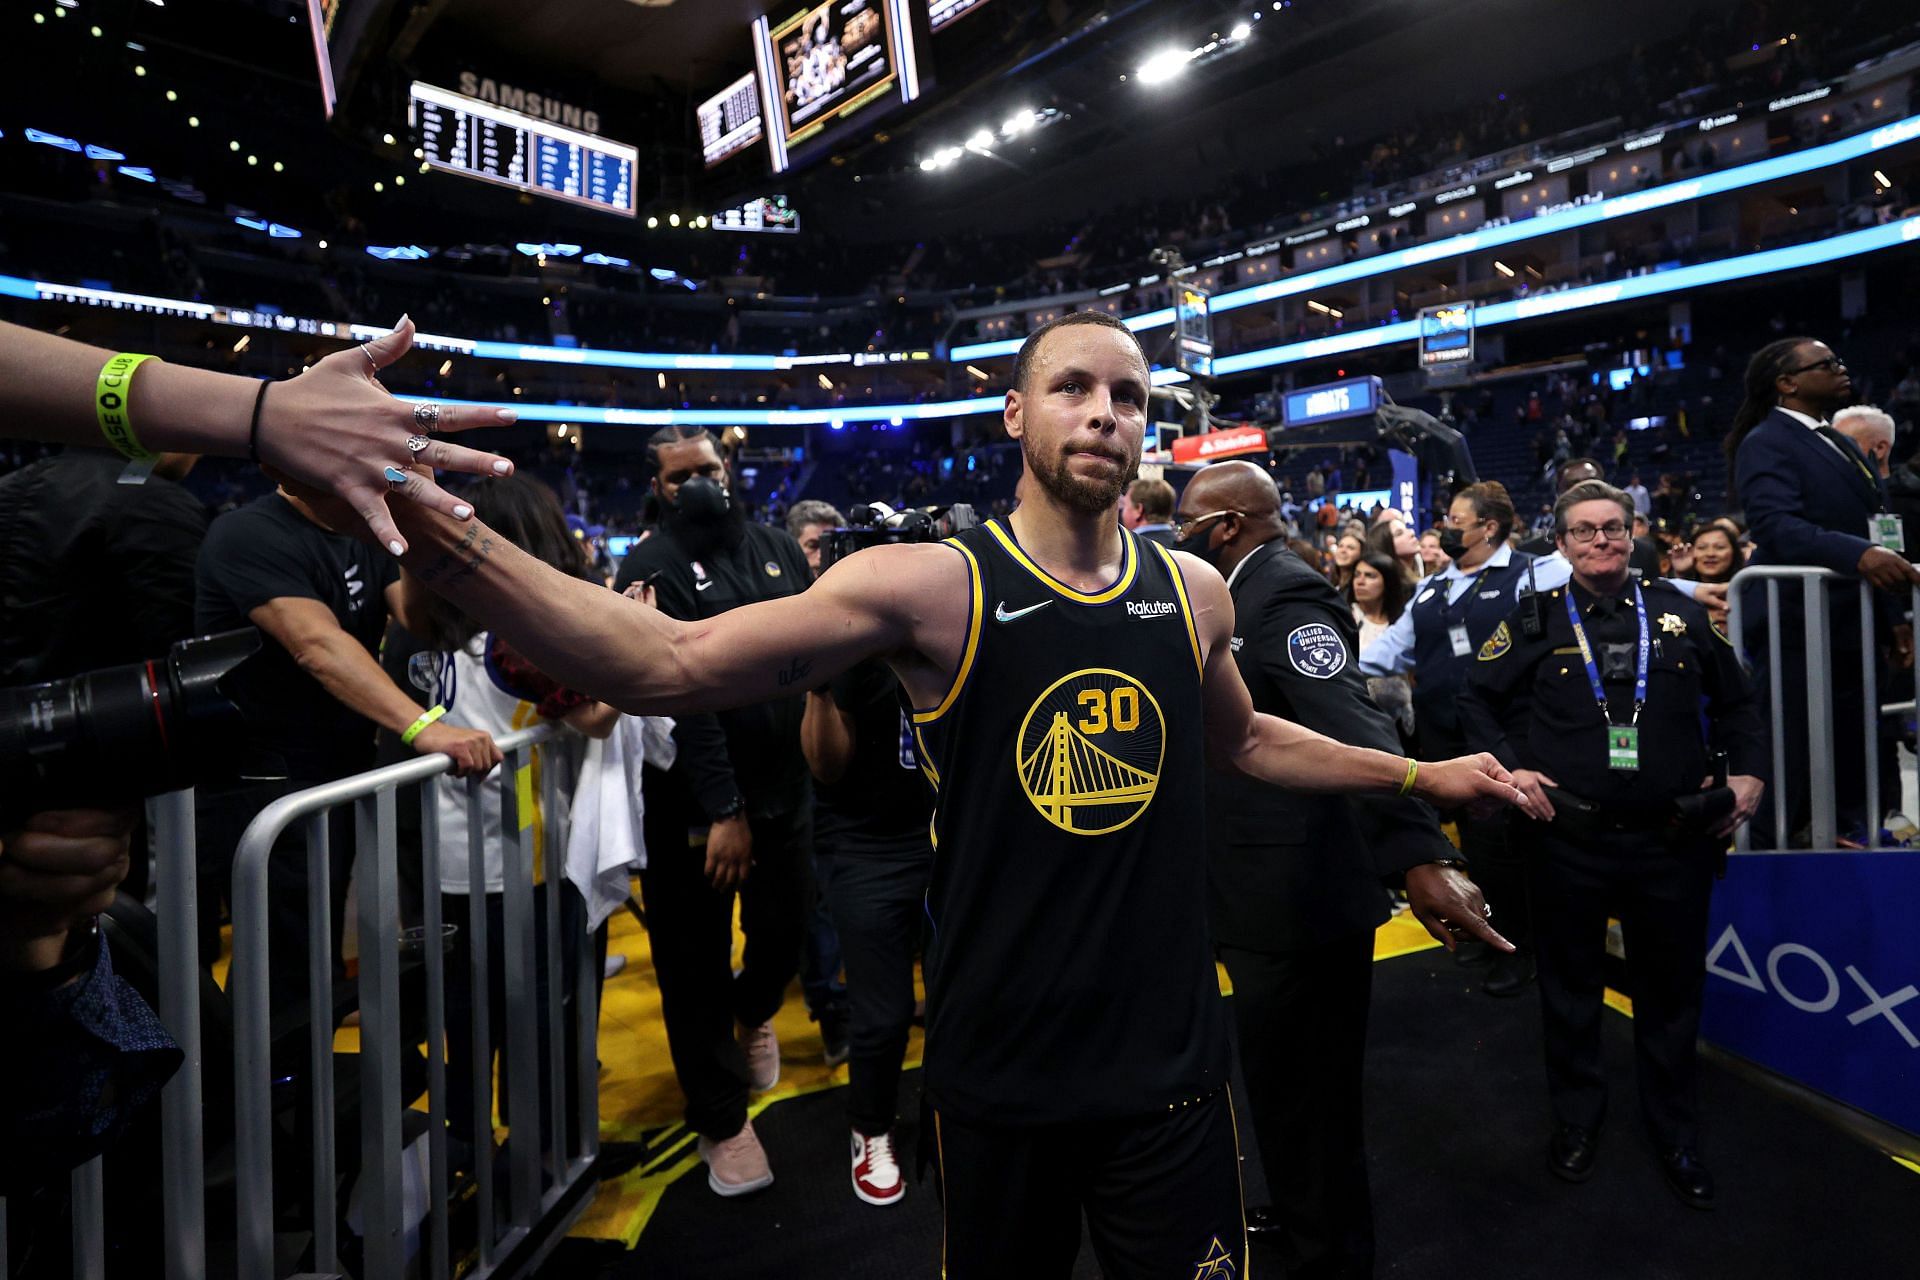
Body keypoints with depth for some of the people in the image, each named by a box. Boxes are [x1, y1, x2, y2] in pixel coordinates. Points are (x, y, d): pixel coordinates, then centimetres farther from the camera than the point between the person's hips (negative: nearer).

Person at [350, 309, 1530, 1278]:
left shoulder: (1192, 592, -1)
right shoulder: (931, 587, -15)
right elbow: (670, 663, -21)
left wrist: (1424, 775, 17)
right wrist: (445, 540, -31)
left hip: (1171, 1059, 3)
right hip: (1001, 1069, -2)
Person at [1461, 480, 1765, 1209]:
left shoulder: (1679, 613, 5)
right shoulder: (1535, 621, -2)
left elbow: (1734, 699, 15)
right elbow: (1479, 699, 4)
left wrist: (1750, 771, 3)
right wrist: (1507, 767, -7)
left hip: (1673, 841, 2)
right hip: (1569, 842, -2)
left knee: (1671, 991, 15)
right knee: (1571, 986, 13)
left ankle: (1675, 1135, 35)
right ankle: (1576, 1121, 33)